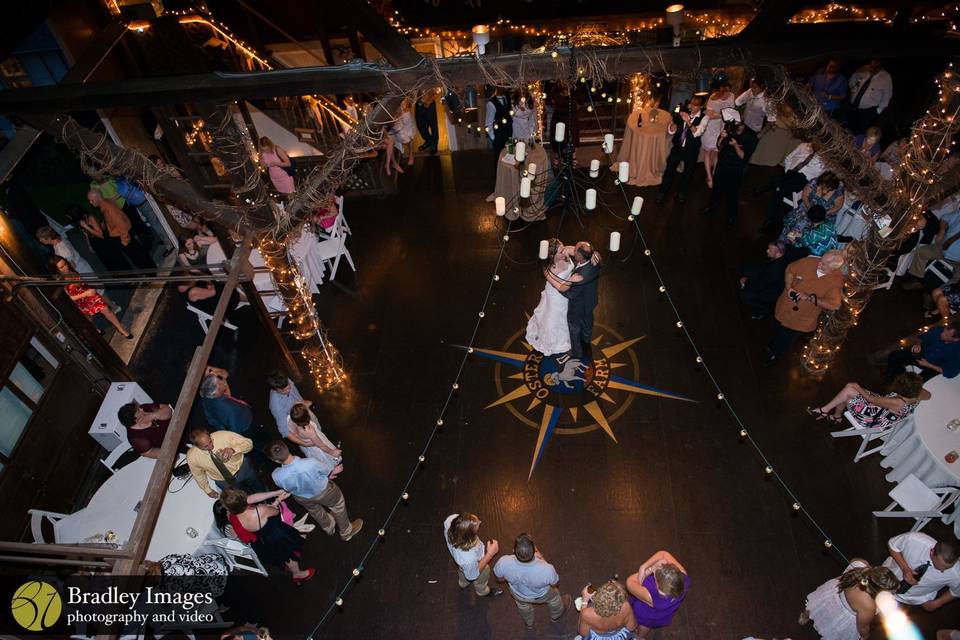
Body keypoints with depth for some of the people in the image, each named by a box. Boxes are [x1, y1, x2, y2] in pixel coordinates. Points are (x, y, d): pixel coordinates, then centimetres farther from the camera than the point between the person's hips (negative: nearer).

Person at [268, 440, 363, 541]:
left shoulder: (277, 475, -35)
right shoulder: (310, 463, -44)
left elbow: (285, 487, -10)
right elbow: (328, 471, -20)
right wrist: (333, 470, 8)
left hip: (303, 498, 3)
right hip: (323, 492, -2)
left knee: (315, 511, 36)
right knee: (338, 507, 30)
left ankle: (329, 528, 65)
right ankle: (347, 532, 54)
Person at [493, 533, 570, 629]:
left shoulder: (504, 563, -42)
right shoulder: (546, 569, -45)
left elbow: (498, 575, -16)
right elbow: (554, 583, -19)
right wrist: (542, 559, -15)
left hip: (518, 595, 1)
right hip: (541, 596, -1)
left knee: (522, 605, 37)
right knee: (553, 597, 35)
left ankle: (529, 623, 66)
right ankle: (556, 616, 64)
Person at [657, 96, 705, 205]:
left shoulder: (703, 117, -10)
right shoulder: (684, 113, -4)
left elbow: (697, 132, -27)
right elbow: (671, 131, -3)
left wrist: (688, 121, -40)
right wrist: (675, 120, -22)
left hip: (691, 150, -1)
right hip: (677, 147, 1)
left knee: (688, 172, 16)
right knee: (669, 170, 1)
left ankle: (681, 193, 38)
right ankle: (662, 192, 18)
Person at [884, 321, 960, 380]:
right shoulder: (939, 330, -20)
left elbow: (950, 372, -20)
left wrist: (928, 365, -21)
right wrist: (918, 344, -20)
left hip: (934, 367, -4)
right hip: (922, 353, 4)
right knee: (893, 356, -11)